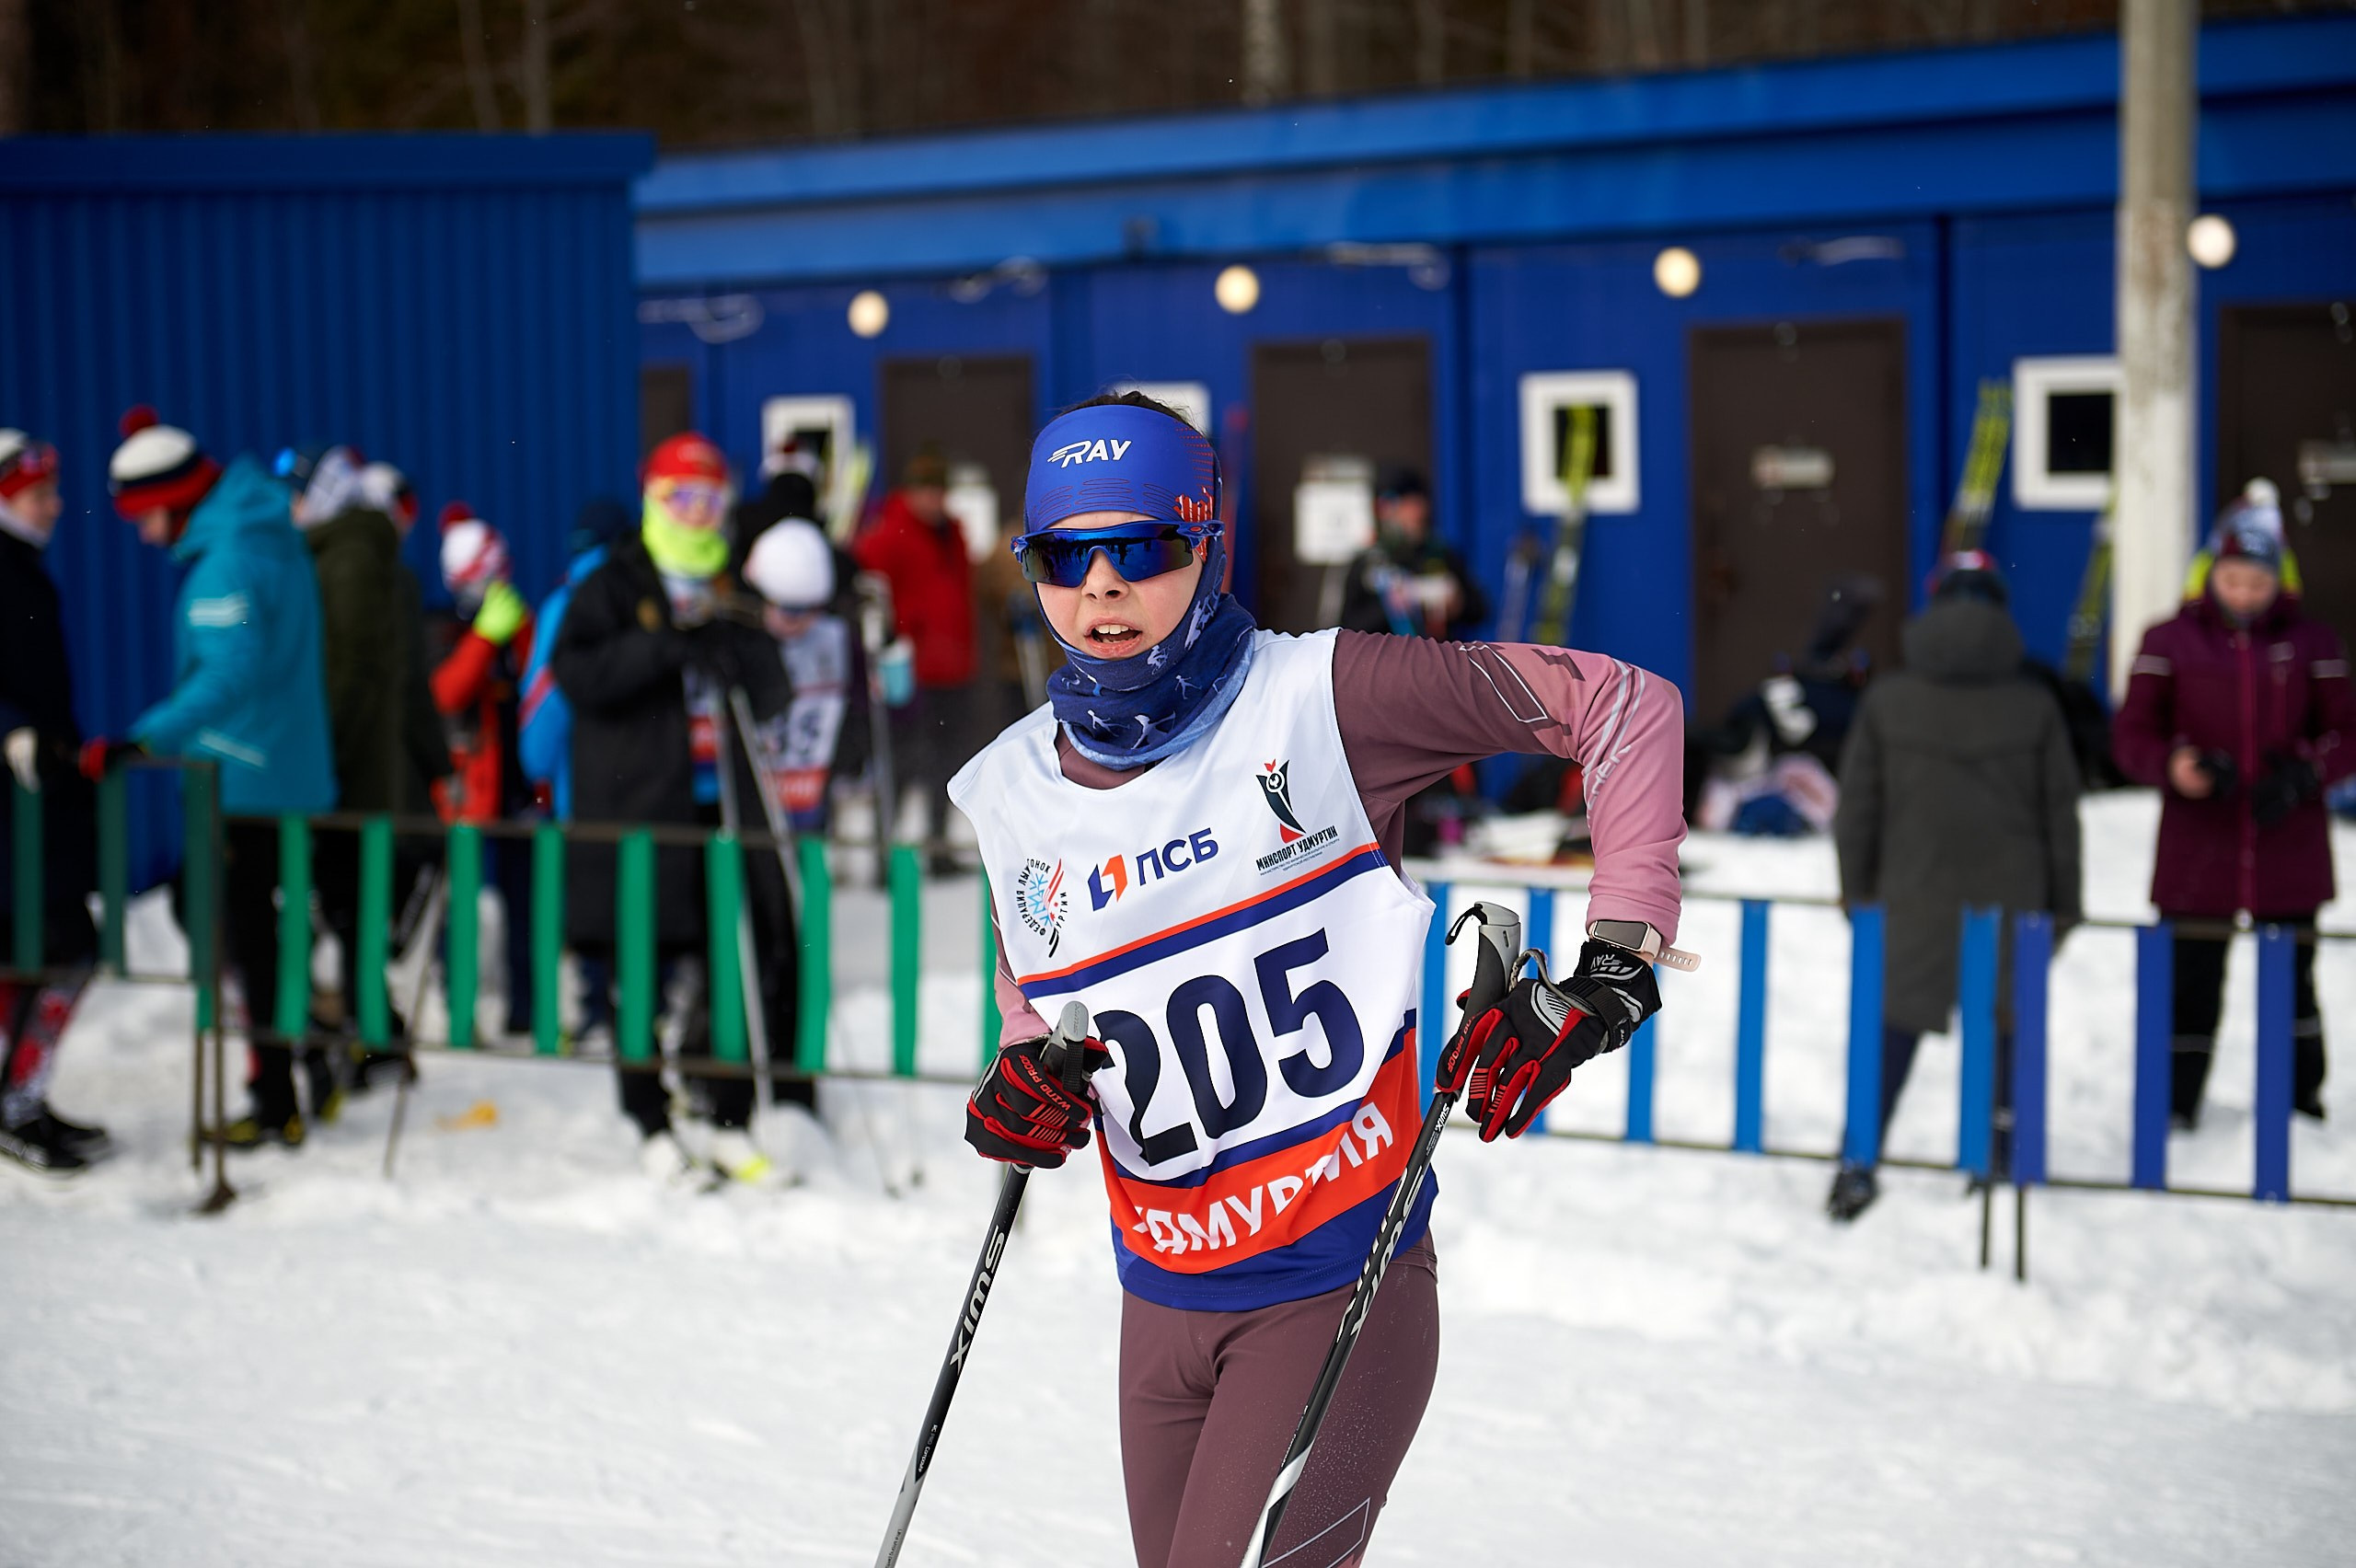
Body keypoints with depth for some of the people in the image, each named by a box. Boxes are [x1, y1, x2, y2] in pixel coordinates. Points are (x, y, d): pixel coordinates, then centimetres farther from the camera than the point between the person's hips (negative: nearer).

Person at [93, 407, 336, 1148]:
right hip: (292, 774, 9)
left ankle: (277, 1105, 5)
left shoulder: (226, 560, -21)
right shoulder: (270, 527, 8)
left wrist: (142, 741, -35)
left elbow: (230, 676, -30)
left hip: (240, 776, -9)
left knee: (250, 935, -1)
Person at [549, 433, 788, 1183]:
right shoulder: (616, 585, 4)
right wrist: (665, 648, -20)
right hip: (636, 804, -4)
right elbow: (575, 670, -11)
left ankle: (731, 1122, 9)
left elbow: (770, 694, 13)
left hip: (717, 802, 4)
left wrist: (742, 649, -8)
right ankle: (652, 1125, 9)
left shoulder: (730, 587, 16)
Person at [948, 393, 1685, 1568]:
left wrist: (1609, 974, -14)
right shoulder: (1010, 792, 3)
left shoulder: (1313, 699, -11)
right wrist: (1021, 1095, -3)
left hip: (1346, 1281, -5)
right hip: (1163, 1298, 5)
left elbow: (1626, 708, -9)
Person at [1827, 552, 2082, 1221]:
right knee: (2003, 1020, 14)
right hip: (2012, 894, 0)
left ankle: (1861, 1163, -6)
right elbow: (2060, 813, 4)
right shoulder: (2033, 703, -1)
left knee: (1896, 1021, 3)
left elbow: (1857, 808, 3)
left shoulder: (1887, 700, -1)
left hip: (1914, 892, 0)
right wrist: (2063, 904, 12)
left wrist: (1855, 891, 12)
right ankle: (1997, 1139, 22)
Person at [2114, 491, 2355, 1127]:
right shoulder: (2170, 641, 0)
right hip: (2196, 855, -1)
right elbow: (2131, 735, 1)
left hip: (2289, 854, 1)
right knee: (2190, 986, 1)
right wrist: (2173, 766, -20)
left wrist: (2303, 774, -12)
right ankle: (2175, 1107, 11)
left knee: (2291, 983, 11)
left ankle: (2301, 1101, 25)